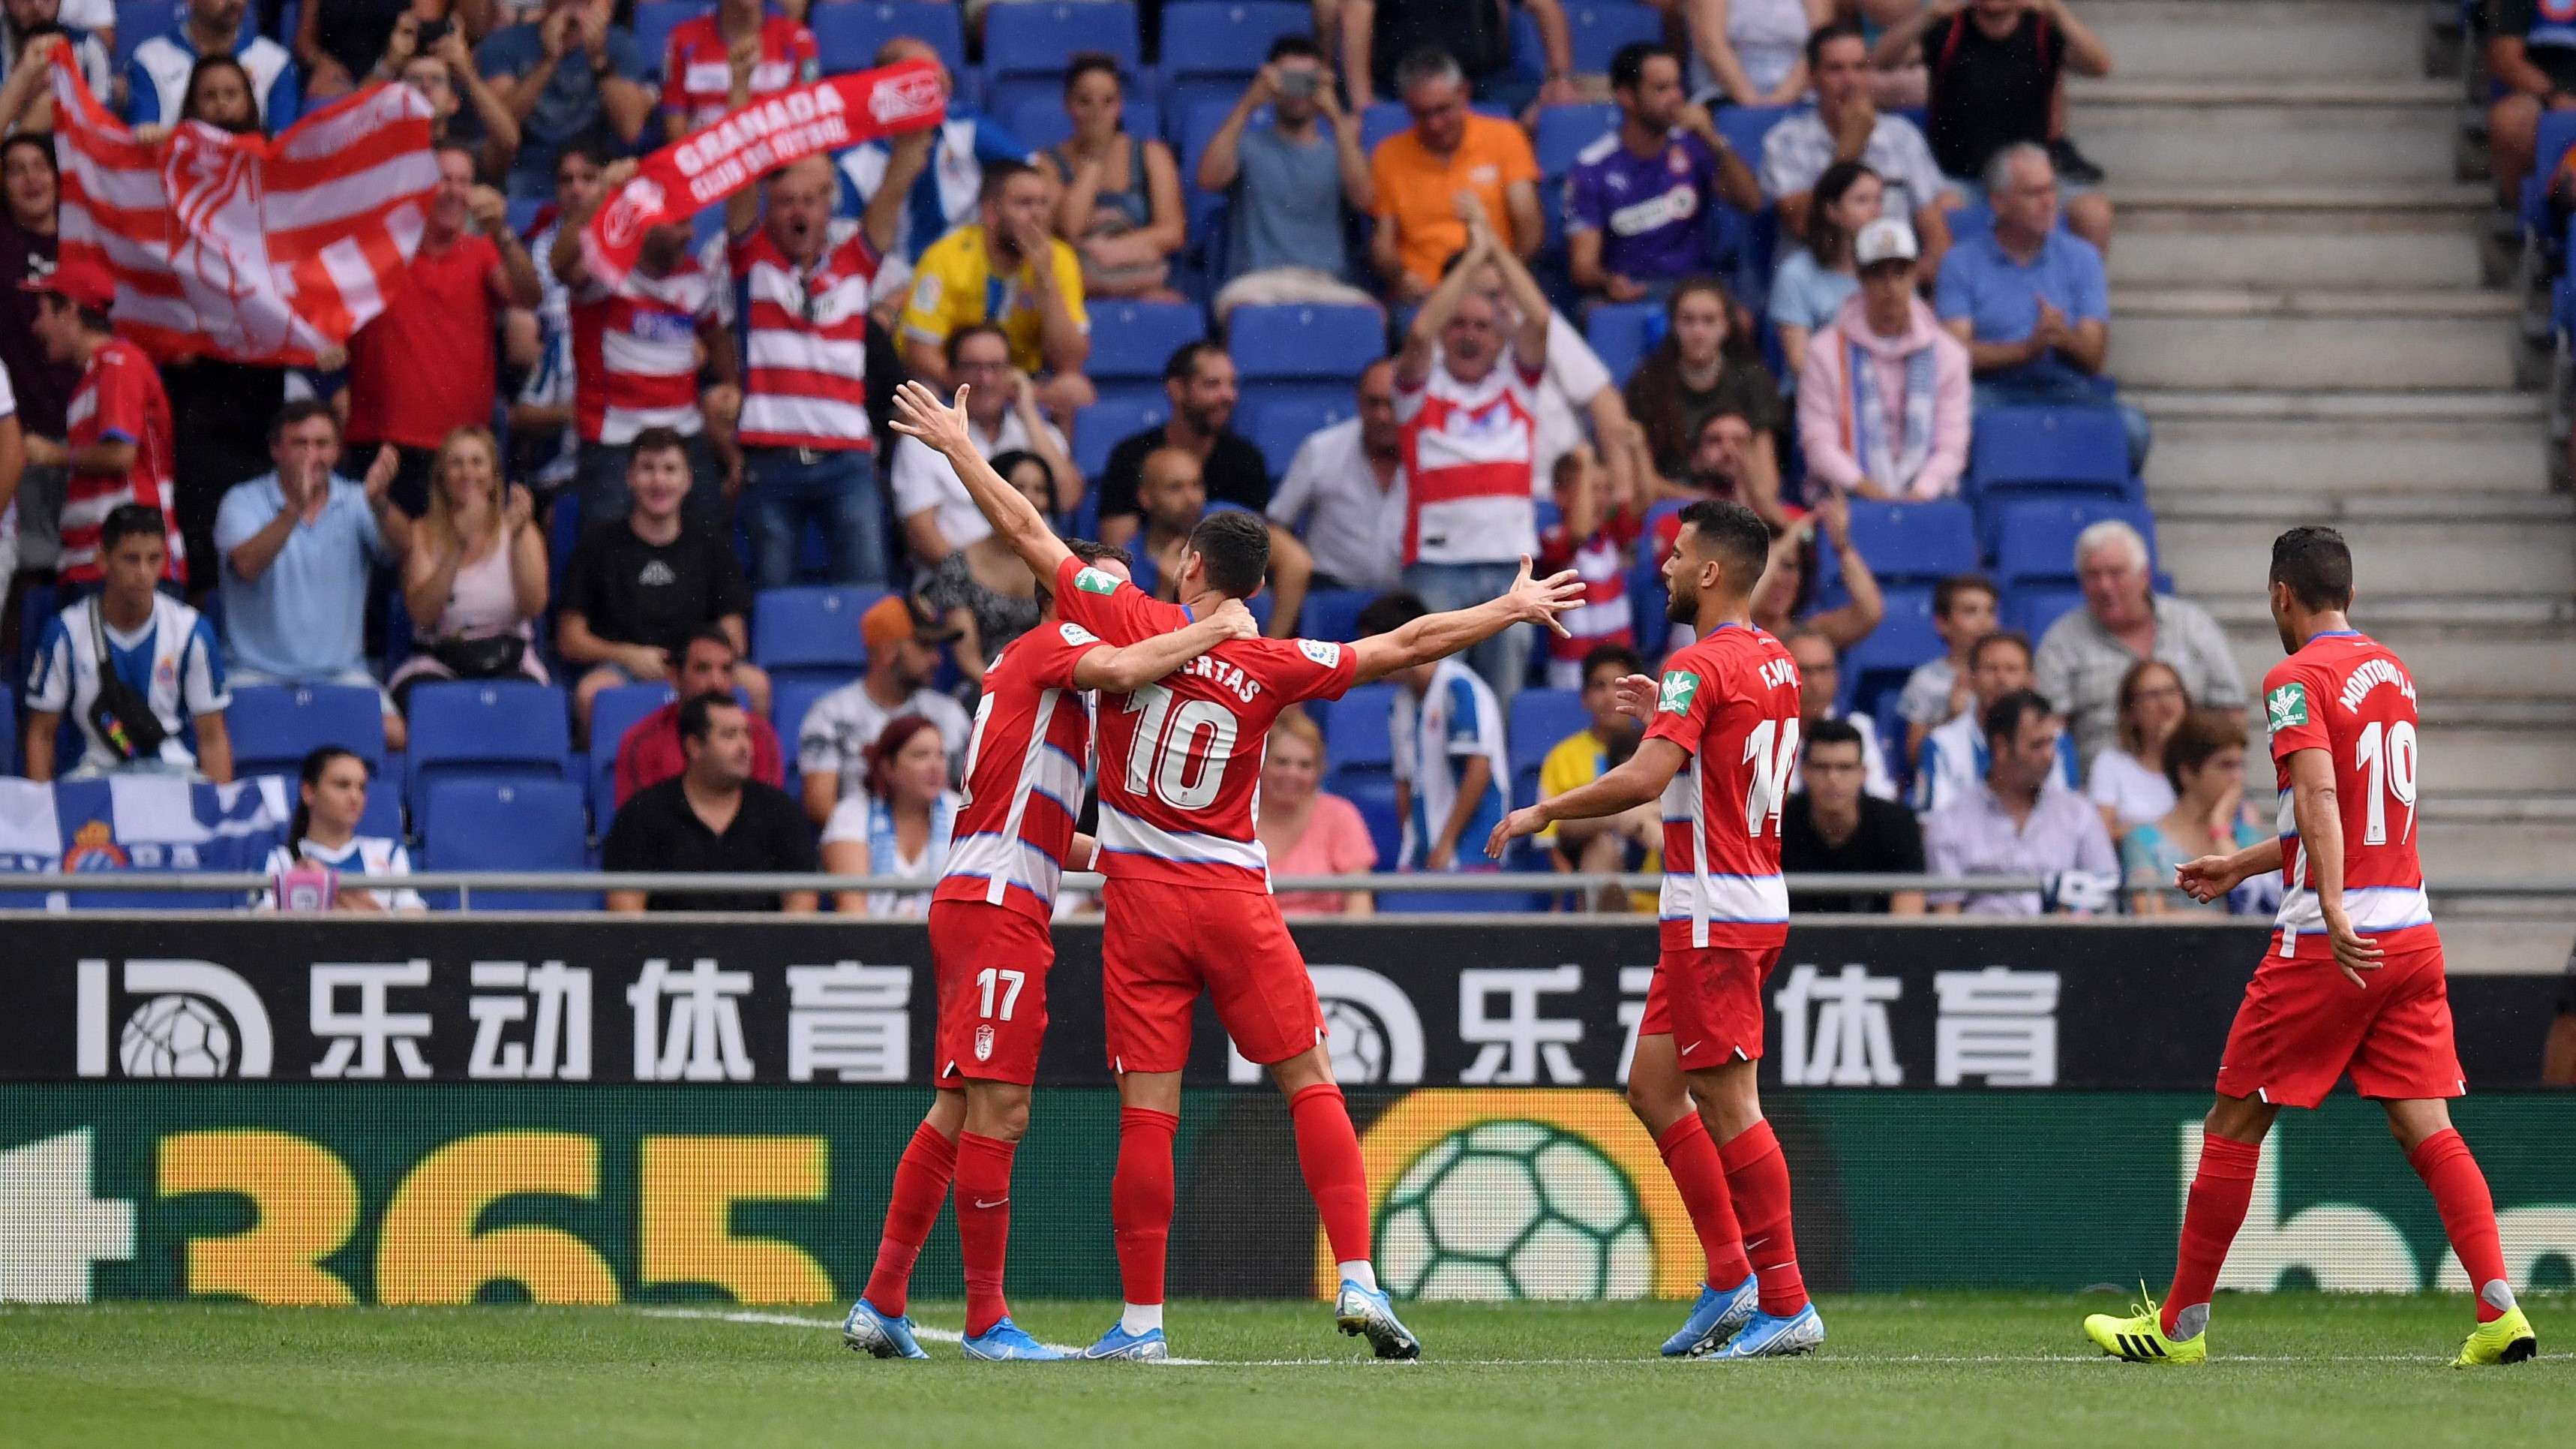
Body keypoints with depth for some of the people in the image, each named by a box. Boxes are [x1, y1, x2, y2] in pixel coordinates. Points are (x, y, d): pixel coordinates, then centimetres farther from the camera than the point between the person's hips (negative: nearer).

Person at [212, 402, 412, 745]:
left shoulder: (355, 502, 8)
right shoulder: (244, 502, 0)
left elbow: (401, 548, -11)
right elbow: (247, 565, -20)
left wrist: (378, 502, -34)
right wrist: (296, 508, -35)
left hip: (340, 670, 2)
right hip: (259, 671, -2)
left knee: (392, 733, -22)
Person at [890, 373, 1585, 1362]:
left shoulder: (1132, 623, -4)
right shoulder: (1274, 667, -4)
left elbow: (1024, 531, 2)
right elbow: (1407, 645, 2)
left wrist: (956, 444, 13)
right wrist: (1510, 610, 15)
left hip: (1141, 899, 0)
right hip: (1235, 898, 0)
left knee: (1147, 1114, -1)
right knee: (1311, 1085, 4)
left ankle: (1141, 1321, 1)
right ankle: (1357, 1280, -8)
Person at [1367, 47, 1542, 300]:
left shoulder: (1503, 137, 9)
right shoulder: (1389, 155, 12)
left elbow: (1529, 227, 2)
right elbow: (1382, 241, 10)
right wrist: (1401, 277, -12)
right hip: (1422, 294, 1)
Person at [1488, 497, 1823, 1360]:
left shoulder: (1700, 666, -15)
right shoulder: (1776, 664, 13)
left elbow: (1646, 778, -25)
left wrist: (1544, 812, -14)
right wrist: (1667, 716, 27)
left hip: (1715, 913, -10)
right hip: (1758, 902, 10)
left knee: (1729, 1106, -8)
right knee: (1653, 1089, 14)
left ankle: (1786, 1305, -8)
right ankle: (1731, 1281, 13)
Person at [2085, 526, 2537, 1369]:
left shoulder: (2298, 680, -9)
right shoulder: (2392, 672, 15)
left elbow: (2320, 797, -24)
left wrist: (2335, 913, -34)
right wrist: (2242, 866, 35)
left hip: (2327, 945, -7)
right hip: (2412, 934, 7)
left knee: (2233, 1128, 5)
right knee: (2427, 1128, 2)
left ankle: (2181, 1325, 12)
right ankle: (2498, 1311, -14)